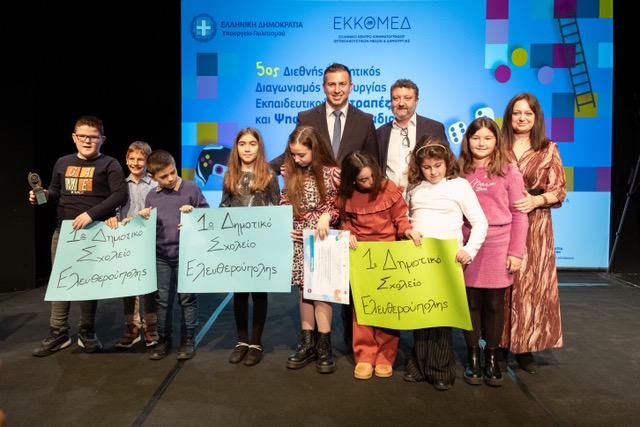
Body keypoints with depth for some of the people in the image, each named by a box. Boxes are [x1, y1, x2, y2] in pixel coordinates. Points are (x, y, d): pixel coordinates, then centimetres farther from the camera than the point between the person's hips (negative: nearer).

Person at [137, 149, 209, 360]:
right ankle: (164, 339, 25)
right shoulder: (152, 196, 8)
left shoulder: (191, 188, -4)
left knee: (187, 298, 5)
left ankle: (188, 339, 18)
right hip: (161, 255, 4)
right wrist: (143, 218, -4)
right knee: (162, 299, 11)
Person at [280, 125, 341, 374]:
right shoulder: (291, 175, 6)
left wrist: (327, 215, -22)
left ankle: (324, 346, 10)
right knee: (304, 290, 10)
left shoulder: (333, 173, -8)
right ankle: (307, 343, 20)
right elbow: (285, 207, 10)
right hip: (298, 241, 4)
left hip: (323, 241, -4)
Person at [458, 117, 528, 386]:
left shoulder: (509, 171, 0)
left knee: (494, 304, 8)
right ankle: (473, 359, 22)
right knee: (471, 302, 7)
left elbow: (519, 214, 0)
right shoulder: (460, 171, 3)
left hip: (498, 247, -1)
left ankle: (492, 359, 23)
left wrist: (516, 252, -4)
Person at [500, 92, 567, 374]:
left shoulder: (549, 149, 6)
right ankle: (500, 344, 15)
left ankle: (525, 347, 15)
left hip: (535, 226, 0)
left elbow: (559, 191, 3)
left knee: (531, 284, 2)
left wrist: (536, 200, -14)